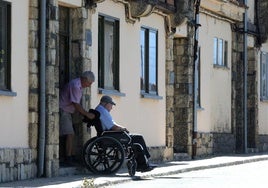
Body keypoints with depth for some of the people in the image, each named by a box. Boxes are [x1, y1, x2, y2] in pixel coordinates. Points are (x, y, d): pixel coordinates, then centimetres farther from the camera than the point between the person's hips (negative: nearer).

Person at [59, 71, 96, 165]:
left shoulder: (79, 86, 13)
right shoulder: (75, 86, -20)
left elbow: (77, 105, 18)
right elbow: (76, 105, -21)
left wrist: (85, 114, 13)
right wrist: (87, 114, -14)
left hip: (67, 112, 11)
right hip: (62, 111, -11)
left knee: (70, 135, 10)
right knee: (70, 134, -16)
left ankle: (69, 157, 12)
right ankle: (68, 158, -19)